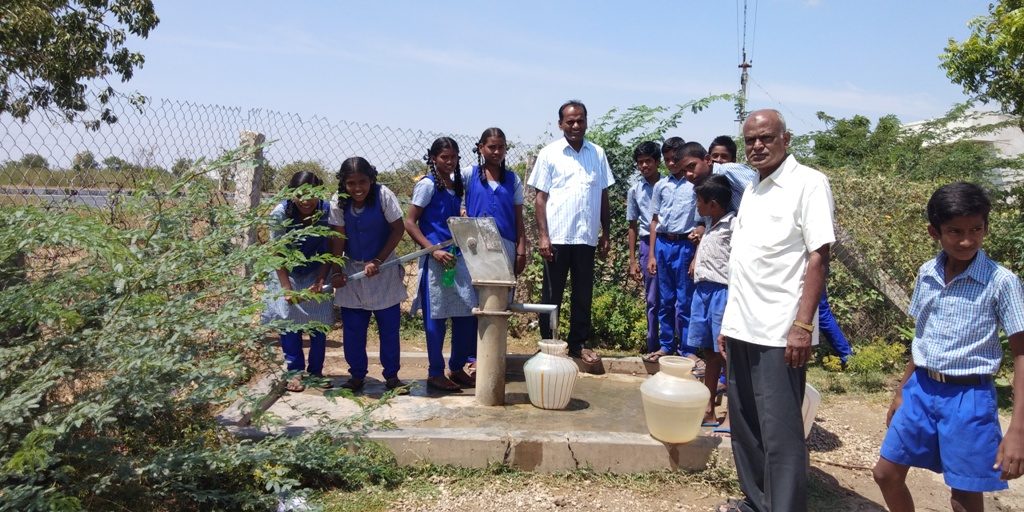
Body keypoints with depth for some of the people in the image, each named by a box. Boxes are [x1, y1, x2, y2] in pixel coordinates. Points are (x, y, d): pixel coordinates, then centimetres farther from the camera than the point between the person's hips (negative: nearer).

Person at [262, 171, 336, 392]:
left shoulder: (327, 211, -20)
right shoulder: (280, 213, -23)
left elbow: (329, 251, -11)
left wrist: (321, 280, -21)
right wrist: (287, 288, -20)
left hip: (317, 272, 1)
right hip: (287, 272, -1)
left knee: (319, 322, 0)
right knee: (288, 319, -7)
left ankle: (315, 371, 13)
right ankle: (295, 371, 5)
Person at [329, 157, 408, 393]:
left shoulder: (384, 195, -15)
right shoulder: (338, 203, -8)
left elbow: (398, 229, -12)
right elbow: (338, 238, -7)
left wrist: (378, 262, -16)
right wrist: (336, 272, -16)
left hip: (383, 268, -2)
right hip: (352, 269, 2)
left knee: (389, 325, 2)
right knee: (352, 327, 4)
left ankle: (392, 376, 15)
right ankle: (357, 375, 18)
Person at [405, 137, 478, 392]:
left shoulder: (456, 185, 14)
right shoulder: (427, 185, -6)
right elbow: (409, 223, -10)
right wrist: (434, 250, -17)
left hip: (458, 257, 7)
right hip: (436, 260, -7)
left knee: (468, 314, 8)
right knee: (436, 318, 1)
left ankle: (457, 368, 23)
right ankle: (435, 373, 13)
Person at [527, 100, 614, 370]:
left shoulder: (598, 154, 8)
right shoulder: (549, 154, -1)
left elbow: (603, 196, 12)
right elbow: (541, 197, -2)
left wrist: (606, 233, 9)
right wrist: (542, 236, -10)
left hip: (586, 237, 3)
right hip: (557, 237, -3)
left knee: (583, 294, 10)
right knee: (551, 293, 6)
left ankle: (578, 343, 22)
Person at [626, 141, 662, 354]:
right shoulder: (635, 190, 9)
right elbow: (633, 226, 12)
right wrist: (632, 260, 9)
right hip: (648, 243, 2)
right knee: (652, 300, 7)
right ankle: (654, 346, 15)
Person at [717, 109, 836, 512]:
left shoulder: (808, 183, -6)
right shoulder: (751, 190, 16)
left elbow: (818, 256, -12)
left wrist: (802, 325, -18)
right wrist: (729, 320, 16)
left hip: (779, 331, -7)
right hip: (741, 328, 8)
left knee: (780, 433, -1)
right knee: (745, 426, 14)